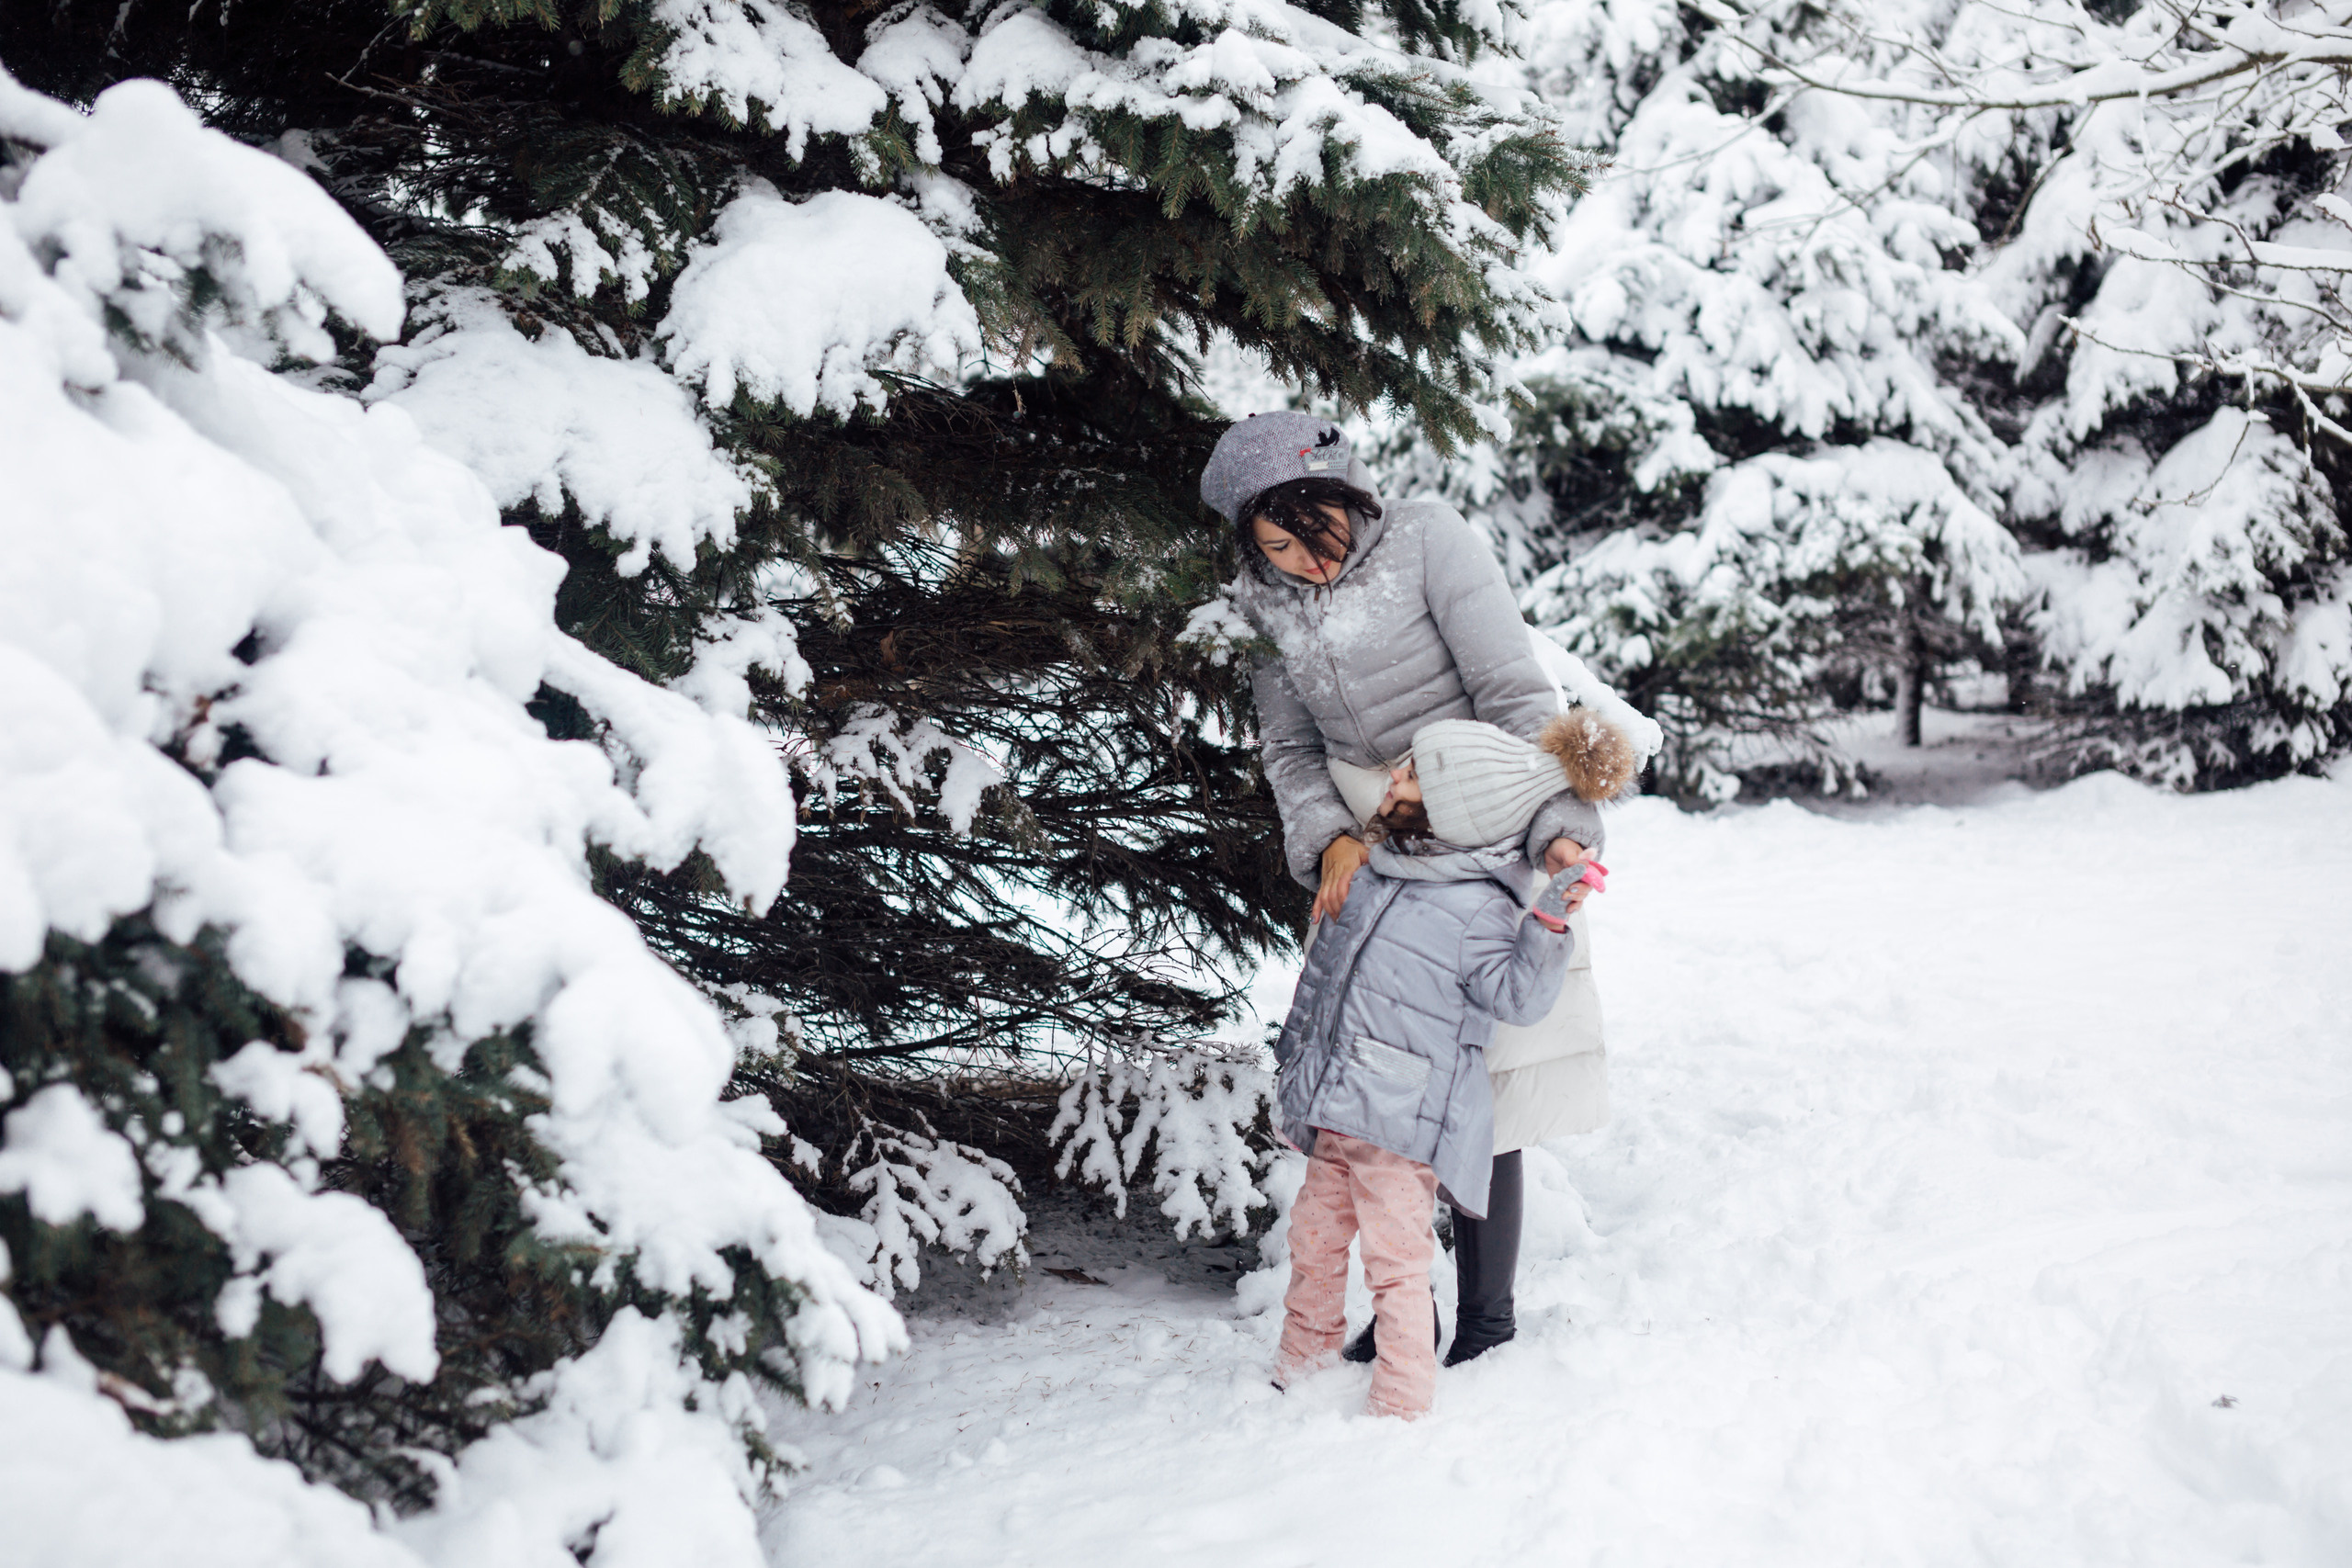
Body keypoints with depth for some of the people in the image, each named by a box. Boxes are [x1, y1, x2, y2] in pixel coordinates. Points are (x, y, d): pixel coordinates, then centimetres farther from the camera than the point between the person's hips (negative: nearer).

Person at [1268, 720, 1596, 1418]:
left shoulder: (1478, 908, -14)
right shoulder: (1379, 869, 10)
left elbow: (1517, 996, -18)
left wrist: (1547, 927, -32)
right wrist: (1296, 1049, 30)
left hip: (1403, 1120, -8)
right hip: (1337, 1110, 8)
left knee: (1395, 1257, -4)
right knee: (1314, 1238, 17)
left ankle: (1401, 1405, 5)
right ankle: (1300, 1366, 34)